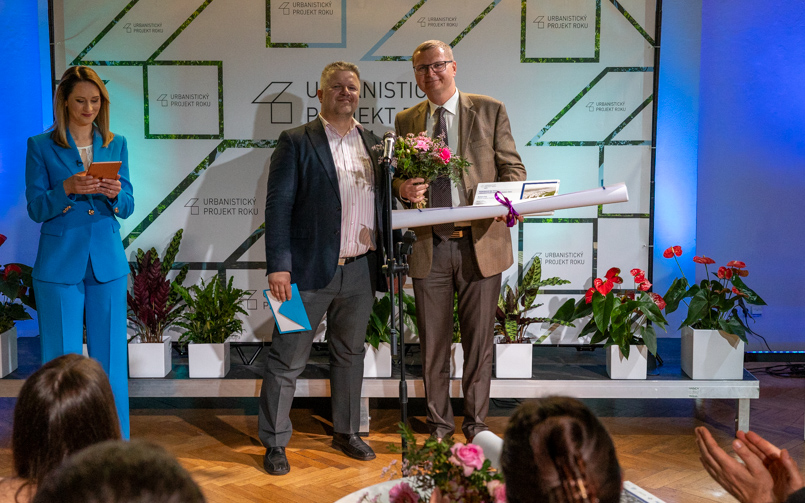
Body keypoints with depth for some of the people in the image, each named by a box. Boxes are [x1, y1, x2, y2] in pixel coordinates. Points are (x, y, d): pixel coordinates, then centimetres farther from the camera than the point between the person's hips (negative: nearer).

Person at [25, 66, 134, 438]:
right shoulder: (41, 146, 3)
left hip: (107, 263, 2)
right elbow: (36, 209, -3)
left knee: (110, 358, 5)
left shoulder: (116, 145, 10)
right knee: (61, 362, 1)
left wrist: (115, 193, -15)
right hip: (59, 265, -2)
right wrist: (67, 189, -20)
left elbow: (127, 208, 7)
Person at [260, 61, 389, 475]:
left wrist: (386, 255, 7)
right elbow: (278, 206, -8)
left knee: (350, 353, 16)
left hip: (360, 270, 5)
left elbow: (382, 200, 15)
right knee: (288, 359, 1)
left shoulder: (373, 143, 13)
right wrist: (278, 266, -15)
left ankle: (346, 432, 31)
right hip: (310, 270, -5)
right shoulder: (296, 142, -2)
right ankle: (274, 444, 13)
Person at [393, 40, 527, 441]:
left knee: (479, 342, 6)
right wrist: (403, 189, -11)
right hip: (429, 247, 2)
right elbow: (397, 178, 13)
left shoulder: (490, 111, 5)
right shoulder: (405, 121, 12)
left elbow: (512, 166, 3)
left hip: (480, 243, -2)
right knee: (433, 344, 9)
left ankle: (476, 426, 22)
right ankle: (438, 426, 24)